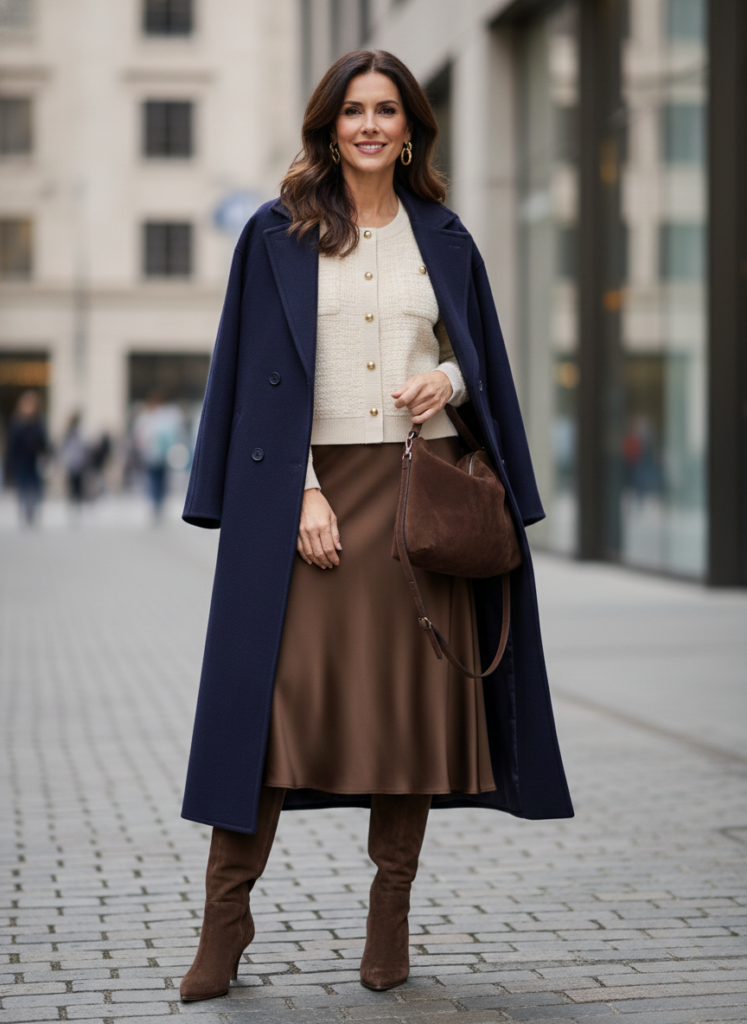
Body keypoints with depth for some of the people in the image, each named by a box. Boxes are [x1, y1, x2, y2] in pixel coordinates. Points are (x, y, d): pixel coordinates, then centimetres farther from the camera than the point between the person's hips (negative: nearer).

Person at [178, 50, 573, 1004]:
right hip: (317, 486, -2)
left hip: (423, 487, 3)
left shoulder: (443, 239, 12)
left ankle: (390, 912, 13)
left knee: (412, 698, 2)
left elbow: (482, 359, 18)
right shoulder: (278, 236, 5)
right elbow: (265, 373, -1)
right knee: (279, 691, -7)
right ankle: (226, 913, 1)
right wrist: (301, 493, -11)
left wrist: (450, 382, -6)